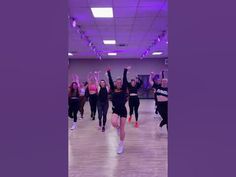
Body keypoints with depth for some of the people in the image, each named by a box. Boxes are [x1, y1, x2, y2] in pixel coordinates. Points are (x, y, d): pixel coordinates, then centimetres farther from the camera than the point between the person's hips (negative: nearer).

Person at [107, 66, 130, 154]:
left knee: (122, 129, 3)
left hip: (123, 110, -1)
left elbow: (125, 80, -8)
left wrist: (125, 71, -13)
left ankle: (121, 145, 22)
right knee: (114, 123, -28)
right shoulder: (113, 90, 3)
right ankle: (118, 127, 11)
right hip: (115, 110, 1)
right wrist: (109, 72, -9)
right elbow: (110, 81, -3)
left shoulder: (123, 89, 0)